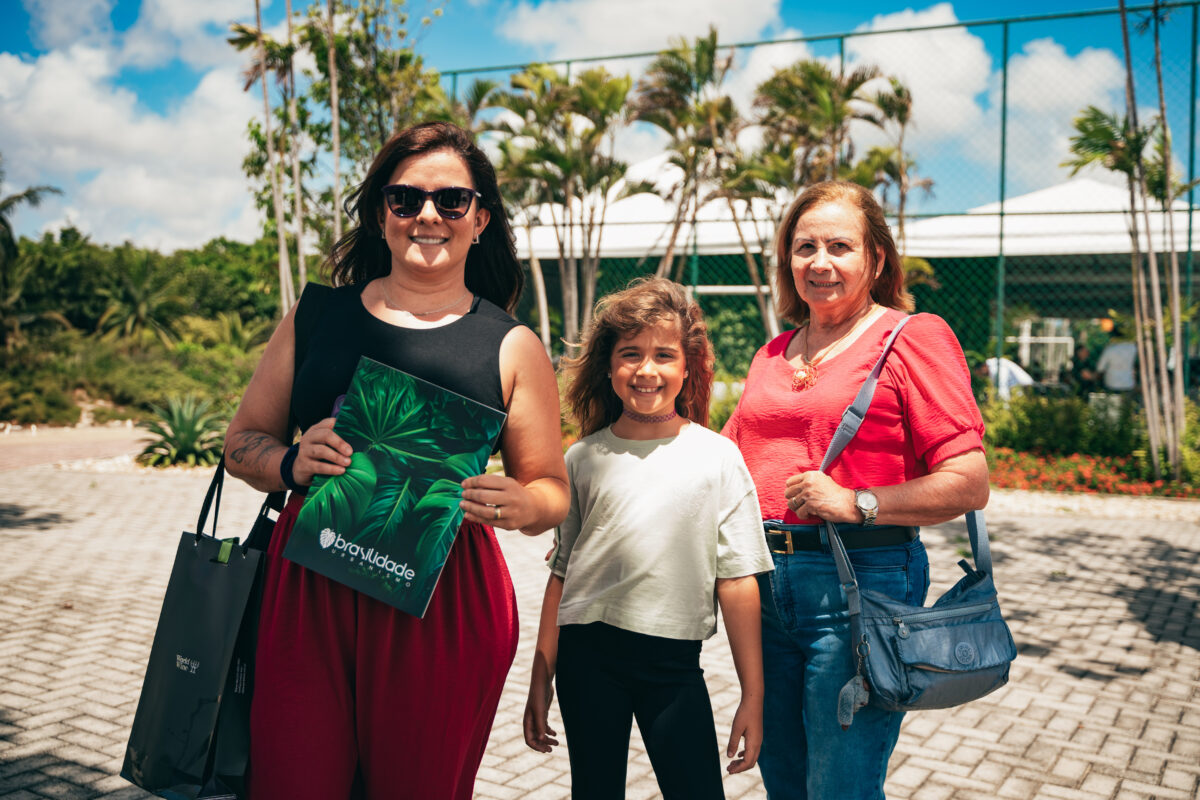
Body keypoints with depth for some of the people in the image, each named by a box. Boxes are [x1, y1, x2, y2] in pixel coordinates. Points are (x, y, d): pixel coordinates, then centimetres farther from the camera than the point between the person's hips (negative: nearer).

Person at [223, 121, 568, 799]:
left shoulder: (513, 348, 4)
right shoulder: (316, 317, 9)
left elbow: (553, 492, 9)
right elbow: (243, 443, 15)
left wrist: (516, 505, -14)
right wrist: (292, 463, -7)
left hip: (443, 602, -1)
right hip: (306, 589, 2)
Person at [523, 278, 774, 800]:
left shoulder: (718, 459, -3)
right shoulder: (583, 459, 2)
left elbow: (737, 581, -3)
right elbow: (562, 574, 7)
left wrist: (753, 696, -3)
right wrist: (540, 680, 8)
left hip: (674, 660, -1)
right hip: (586, 657, 2)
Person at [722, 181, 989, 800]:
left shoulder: (914, 338, -4)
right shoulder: (773, 355, 16)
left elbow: (969, 485, -11)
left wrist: (857, 503, -20)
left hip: (862, 582, -6)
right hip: (765, 582, 6)